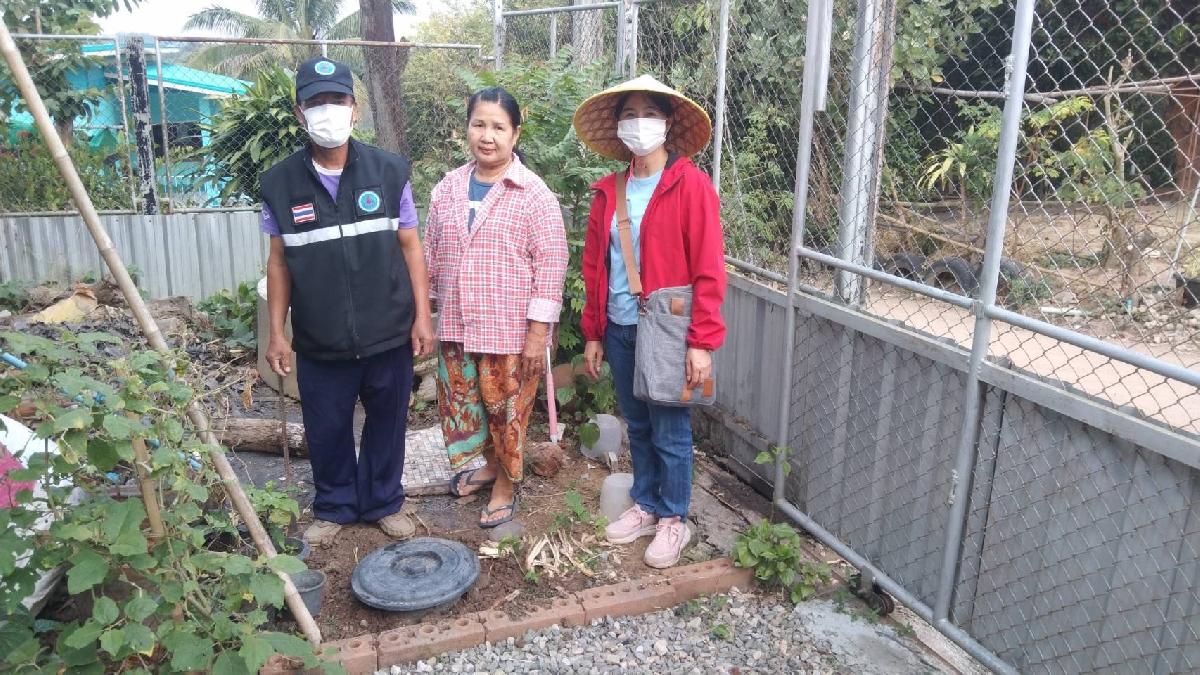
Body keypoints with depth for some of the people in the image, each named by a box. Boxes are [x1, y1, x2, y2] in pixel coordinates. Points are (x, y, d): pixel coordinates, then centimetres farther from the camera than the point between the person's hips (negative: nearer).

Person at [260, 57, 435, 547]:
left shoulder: (389, 170, -4)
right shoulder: (280, 183, -2)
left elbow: (410, 246, 0)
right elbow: (279, 261, 5)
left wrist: (422, 317, -2)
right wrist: (277, 333, 3)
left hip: (389, 335, 0)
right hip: (320, 341, 1)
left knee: (387, 424, 14)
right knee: (326, 431, 14)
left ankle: (385, 501, 36)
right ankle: (334, 507, 37)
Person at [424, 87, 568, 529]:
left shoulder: (533, 194, -11)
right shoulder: (448, 188, 5)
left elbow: (551, 264, -13)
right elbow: (432, 256, 13)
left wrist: (539, 330, -15)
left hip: (511, 330, -5)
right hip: (456, 326, 5)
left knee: (507, 409, 9)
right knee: (460, 403, 17)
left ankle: (505, 483, 30)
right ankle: (485, 464, 42)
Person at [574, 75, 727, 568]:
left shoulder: (691, 185, -9)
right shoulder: (609, 190, 7)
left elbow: (708, 269, -12)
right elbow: (594, 266, 12)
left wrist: (701, 342, -16)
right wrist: (593, 333, 11)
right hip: (620, 331, 5)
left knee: (670, 432, 6)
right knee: (638, 426, 17)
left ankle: (674, 520, 24)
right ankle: (646, 506, 34)